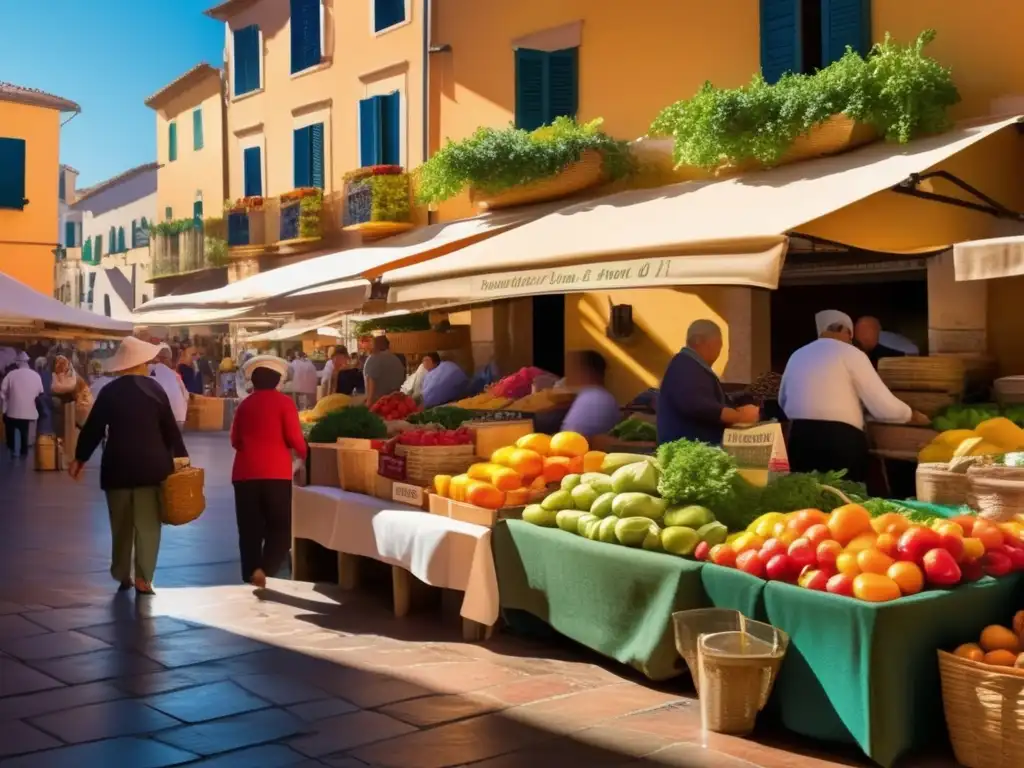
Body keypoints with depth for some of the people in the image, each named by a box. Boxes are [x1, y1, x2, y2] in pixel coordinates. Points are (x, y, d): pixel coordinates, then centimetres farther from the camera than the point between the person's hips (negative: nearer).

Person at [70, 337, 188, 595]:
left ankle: (122, 576, 21)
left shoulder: (109, 391, -1)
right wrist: (181, 456, 10)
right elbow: (170, 428, 1)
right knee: (147, 524, 3)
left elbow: (93, 428, 2)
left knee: (121, 524, 14)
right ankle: (143, 578, -1)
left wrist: (80, 458, 14)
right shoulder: (155, 388, -1)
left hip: (118, 465, 1)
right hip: (151, 465, -1)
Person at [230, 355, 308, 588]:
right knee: (280, 528, 3)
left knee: (250, 530, 11)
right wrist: (304, 454, 14)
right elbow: (294, 438, -6)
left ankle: (251, 576, 13)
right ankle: (265, 572, -16)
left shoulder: (245, 404, 10)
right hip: (275, 473, -4)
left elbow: (235, 440, 15)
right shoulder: (283, 402, -1)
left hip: (245, 473, 4)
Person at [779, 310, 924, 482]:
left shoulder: (796, 356, 14)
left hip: (800, 437, 5)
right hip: (840, 439, -5)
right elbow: (884, 407, -3)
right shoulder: (850, 353, -1)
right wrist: (912, 415, 15)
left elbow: (783, 401, 29)